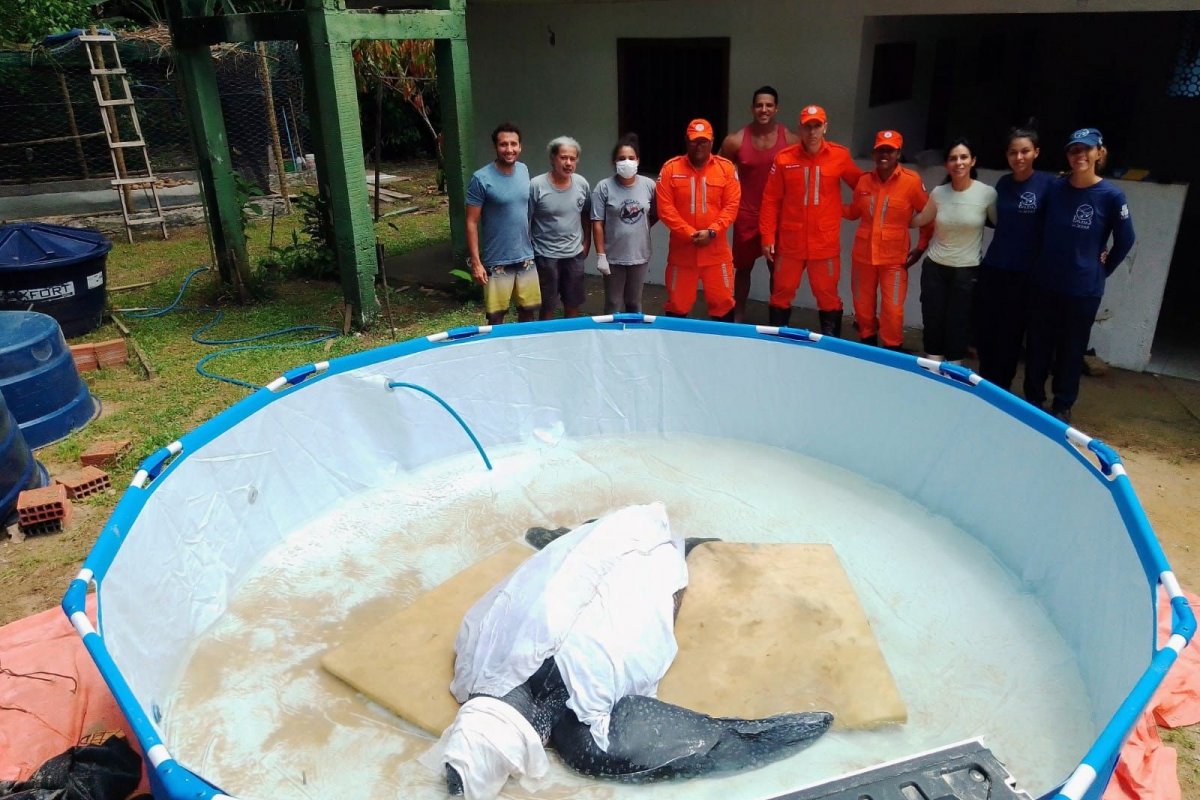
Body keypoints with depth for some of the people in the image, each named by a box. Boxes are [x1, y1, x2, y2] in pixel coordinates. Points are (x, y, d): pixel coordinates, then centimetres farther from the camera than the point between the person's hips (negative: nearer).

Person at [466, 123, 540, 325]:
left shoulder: (524, 171, 4)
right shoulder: (481, 179, -13)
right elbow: (472, 223, -12)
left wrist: (532, 245, 15)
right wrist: (476, 262, -16)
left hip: (526, 258, 5)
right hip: (496, 262, -5)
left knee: (529, 310, 14)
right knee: (496, 318, 4)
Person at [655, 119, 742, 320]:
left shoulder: (726, 168, 1)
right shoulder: (671, 168, -2)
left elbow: (731, 205, -3)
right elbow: (665, 208, -7)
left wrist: (711, 232, -15)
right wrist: (690, 234, -13)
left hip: (716, 251, 1)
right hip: (682, 250, 0)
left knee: (723, 301, 6)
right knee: (677, 303, 8)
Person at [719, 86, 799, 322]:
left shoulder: (790, 140, -6)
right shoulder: (735, 140, -6)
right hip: (746, 215, 0)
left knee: (778, 269, 8)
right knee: (743, 267, 12)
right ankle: (738, 316, 27)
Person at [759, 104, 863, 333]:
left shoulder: (840, 156, -1)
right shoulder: (784, 159, -3)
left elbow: (862, 185, 12)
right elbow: (770, 200, -1)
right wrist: (767, 237, -4)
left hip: (826, 243, 0)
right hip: (789, 242, 0)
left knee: (828, 295, 7)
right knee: (782, 293, 10)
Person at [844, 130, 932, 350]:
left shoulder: (911, 181, -8)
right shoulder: (864, 180, 3)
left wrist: (921, 247, -1)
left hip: (894, 258, -3)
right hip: (863, 255, 4)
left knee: (892, 311, -3)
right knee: (863, 308, 12)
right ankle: (868, 346, 31)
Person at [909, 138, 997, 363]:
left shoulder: (988, 193, -9)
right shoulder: (938, 192, -1)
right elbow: (921, 220, 17)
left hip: (967, 271, -3)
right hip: (935, 268, 3)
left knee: (958, 325, 4)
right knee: (932, 322, 7)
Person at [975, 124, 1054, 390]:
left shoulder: (1049, 184, -9)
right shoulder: (1003, 183, 7)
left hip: (1024, 273, -4)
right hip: (992, 268, 4)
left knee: (1010, 334, 6)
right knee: (985, 329, 8)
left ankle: (1000, 389, 20)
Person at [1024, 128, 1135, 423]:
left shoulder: (1111, 195, -10)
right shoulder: (1055, 188, -1)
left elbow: (1125, 240, 1)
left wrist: (1102, 270, 5)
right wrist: (1050, 261, 9)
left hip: (1083, 289, -3)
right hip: (1045, 283, 3)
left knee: (1071, 349, 9)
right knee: (1037, 345, 10)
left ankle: (1062, 405, 24)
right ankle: (1032, 400, 25)